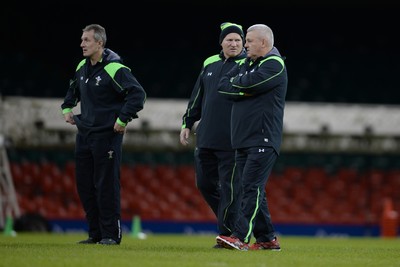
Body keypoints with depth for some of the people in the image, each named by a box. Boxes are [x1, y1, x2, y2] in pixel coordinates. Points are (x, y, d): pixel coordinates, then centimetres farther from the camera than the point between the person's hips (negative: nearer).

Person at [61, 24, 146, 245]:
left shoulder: (115, 69, -15)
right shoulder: (82, 67, 11)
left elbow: (138, 94, -20)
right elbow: (73, 89, 32)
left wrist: (122, 120, -19)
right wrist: (67, 108, 18)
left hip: (107, 135, -8)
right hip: (84, 134, 8)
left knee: (106, 185, -6)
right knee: (84, 185, 8)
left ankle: (111, 234, 1)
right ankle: (95, 233, 16)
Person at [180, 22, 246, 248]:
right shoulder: (210, 65, 13)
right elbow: (197, 96, 20)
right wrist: (187, 124, 18)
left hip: (232, 142, -6)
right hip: (206, 138, 6)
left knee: (229, 186, -4)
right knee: (205, 184, 9)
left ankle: (227, 233, 3)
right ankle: (231, 219, 24)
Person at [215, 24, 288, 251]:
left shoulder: (274, 64, -7)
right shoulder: (246, 63, 19)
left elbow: (250, 82, -20)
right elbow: (223, 86, 9)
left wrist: (236, 81, 0)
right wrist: (243, 91, -7)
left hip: (263, 140, -9)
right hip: (243, 139, 9)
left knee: (252, 188, -15)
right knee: (253, 190, 8)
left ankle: (241, 237, -23)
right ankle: (267, 238, 13)